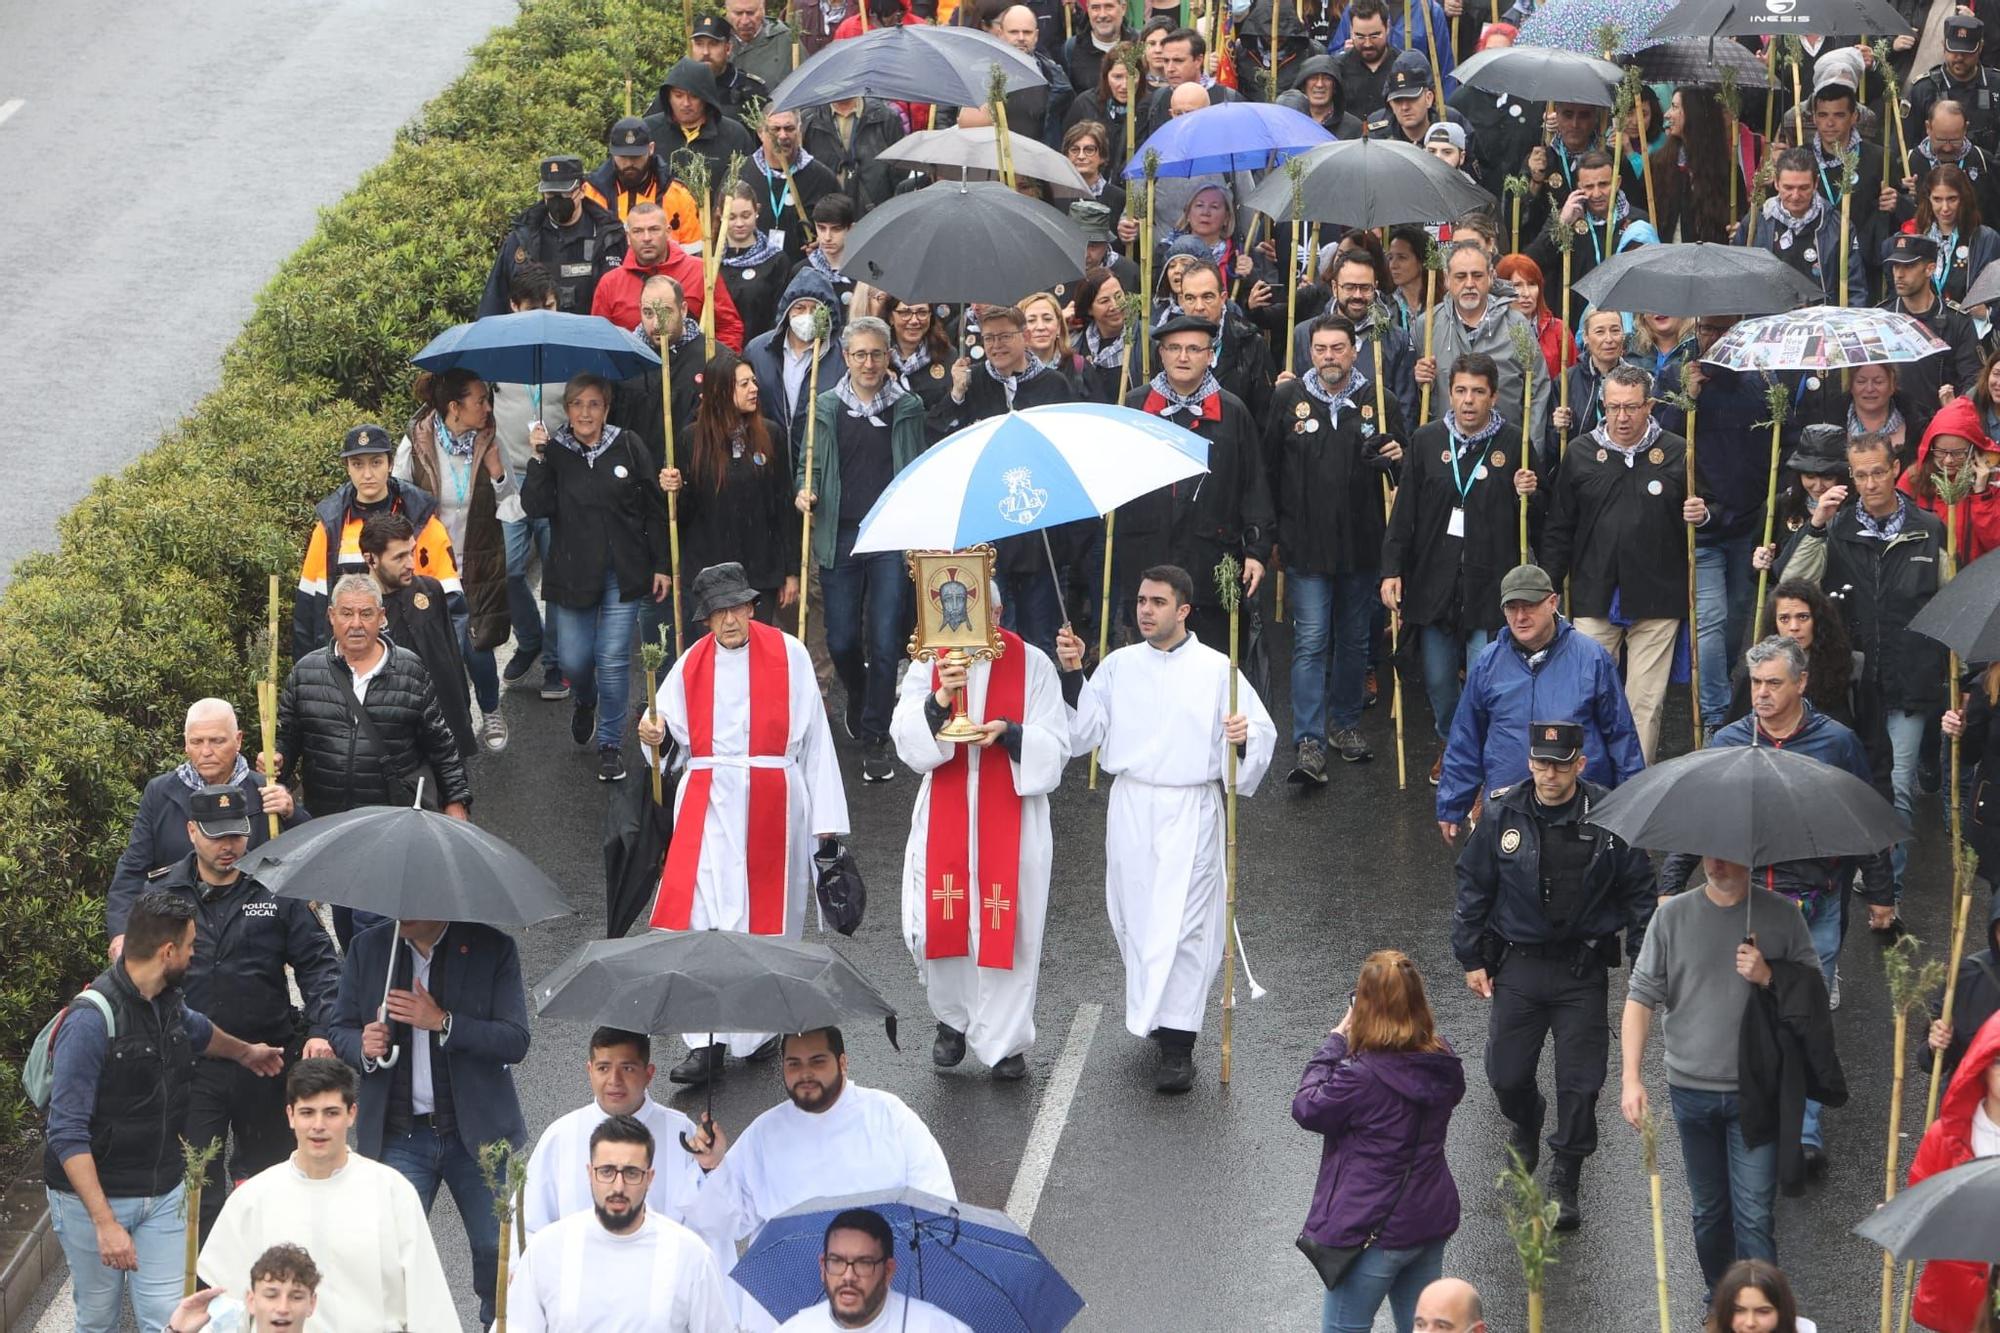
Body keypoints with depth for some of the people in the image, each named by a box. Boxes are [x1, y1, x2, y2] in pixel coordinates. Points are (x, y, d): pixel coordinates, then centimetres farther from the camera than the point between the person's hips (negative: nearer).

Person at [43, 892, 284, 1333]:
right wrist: (104, 1222, -29)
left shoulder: (169, 1002, 4)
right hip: (93, 1195, -6)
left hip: (162, 1194, 6)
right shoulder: (91, 1020, -21)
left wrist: (245, 1052, 52)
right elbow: (67, 1133, -24)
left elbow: (198, 1031, 32)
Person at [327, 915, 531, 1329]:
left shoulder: (493, 948, -3)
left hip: (475, 1129, -1)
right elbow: (341, 1031, 11)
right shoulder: (368, 947, 5)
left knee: (497, 1251, 1)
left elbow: (516, 1042, -9)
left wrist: (442, 1022, -20)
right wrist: (364, 1048, -13)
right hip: (399, 1135, 1)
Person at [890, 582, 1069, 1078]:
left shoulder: (1032, 665, -2)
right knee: (939, 920, 0)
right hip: (945, 813, 1)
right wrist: (939, 701, -27)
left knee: (1008, 925, 0)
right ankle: (953, 1019, 24)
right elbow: (905, 738, -9)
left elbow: (1055, 746, -4)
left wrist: (1010, 733, -23)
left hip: (1011, 816, -1)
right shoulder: (929, 664, 2)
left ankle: (1003, 1041, 12)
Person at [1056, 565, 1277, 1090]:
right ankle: (1152, 1016, 31)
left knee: (1182, 925, -9)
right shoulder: (1119, 666, 9)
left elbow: (1262, 732, -1)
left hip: (1190, 812, -4)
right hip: (1130, 807, 4)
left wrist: (1244, 737, -23)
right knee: (1134, 919, 10)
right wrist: (1072, 675, -3)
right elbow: (1086, 731, 7)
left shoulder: (1216, 670, -1)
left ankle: (1177, 1048, -9)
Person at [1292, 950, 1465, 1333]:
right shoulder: (1443, 1063, -7)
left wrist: (1336, 1040, -5)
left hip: (1374, 1231, -6)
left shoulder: (1361, 1077, -26)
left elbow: (1306, 1108, -11)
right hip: (1431, 1221, 6)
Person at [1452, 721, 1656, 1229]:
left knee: (1580, 1082, 0)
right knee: (1506, 1073, 7)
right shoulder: (1502, 814, -6)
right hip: (1518, 963, 1)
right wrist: (1471, 958, 6)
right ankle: (1526, 1130, 42)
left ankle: (1565, 1182, 16)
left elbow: (1639, 892, 0)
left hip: (1583, 967, -1)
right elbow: (1473, 887, 5)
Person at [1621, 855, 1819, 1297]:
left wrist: (1769, 978, -17)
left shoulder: (1781, 915, -2)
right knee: (1709, 1211, 15)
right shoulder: (1673, 915, 0)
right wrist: (1631, 1076, -8)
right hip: (1692, 1089, 2)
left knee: (1754, 1216, -9)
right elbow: (1640, 996, 0)